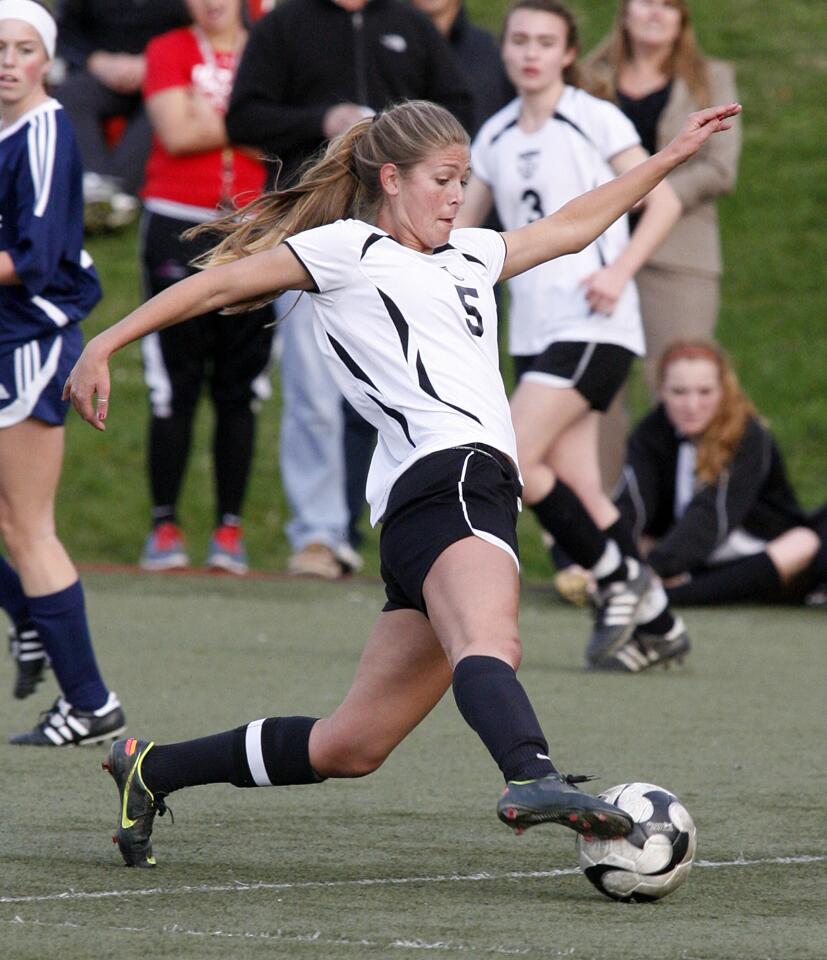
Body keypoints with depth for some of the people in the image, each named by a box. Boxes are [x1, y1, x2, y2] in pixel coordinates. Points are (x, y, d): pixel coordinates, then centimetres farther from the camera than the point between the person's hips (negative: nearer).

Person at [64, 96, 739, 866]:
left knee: (351, 746, 6)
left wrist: (669, 158, 45)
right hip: (446, 480, -8)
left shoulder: (467, 256, 31)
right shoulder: (347, 248, 8)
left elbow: (571, 227, 43)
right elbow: (221, 283, 5)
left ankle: (151, 769, 18)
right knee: (490, 642, -38)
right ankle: (532, 779, -65)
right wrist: (104, 346, -2)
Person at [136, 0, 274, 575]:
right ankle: (165, 524, 2)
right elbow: (175, 133, -7)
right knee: (174, 387, -3)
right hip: (179, 229, -1)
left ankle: (230, 527, 6)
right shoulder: (170, 51, 6)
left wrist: (209, 120, -6)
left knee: (240, 389, 2)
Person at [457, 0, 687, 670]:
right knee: (575, 490, 1)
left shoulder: (595, 120, -4)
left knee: (511, 462, -18)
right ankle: (656, 621, 11)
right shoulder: (495, 137, 13)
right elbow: (461, 223, 20)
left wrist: (619, 270, -17)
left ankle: (618, 577, -2)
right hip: (533, 331, 6)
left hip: (593, 324, -6)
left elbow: (664, 202, -4)